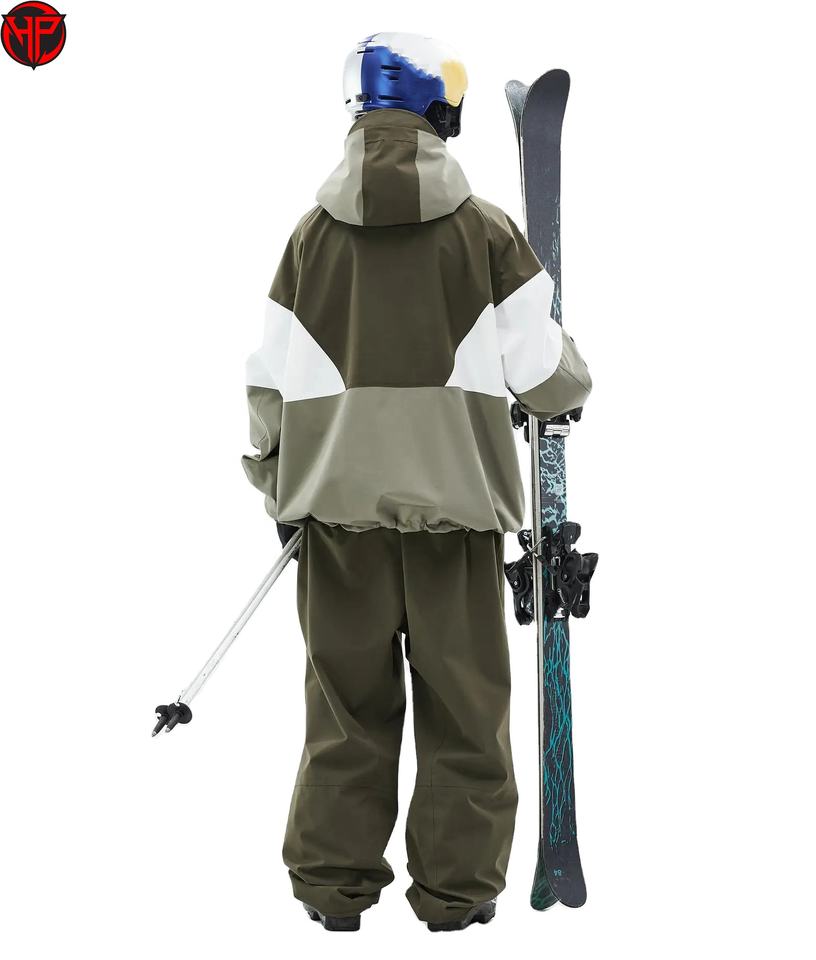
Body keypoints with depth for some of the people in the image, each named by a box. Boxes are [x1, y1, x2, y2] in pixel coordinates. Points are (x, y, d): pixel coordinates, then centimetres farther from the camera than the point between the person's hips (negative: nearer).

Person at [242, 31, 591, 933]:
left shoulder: (312, 233, 3)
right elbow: (541, 376, -2)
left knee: (347, 696, 11)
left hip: (338, 498, 2)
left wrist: (275, 481, 20)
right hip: (454, 497, -2)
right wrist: (573, 373, 21)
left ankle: (334, 879, 17)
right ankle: (456, 883, 14)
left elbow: (270, 382, 5)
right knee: (462, 698, 8)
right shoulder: (486, 230, -4)